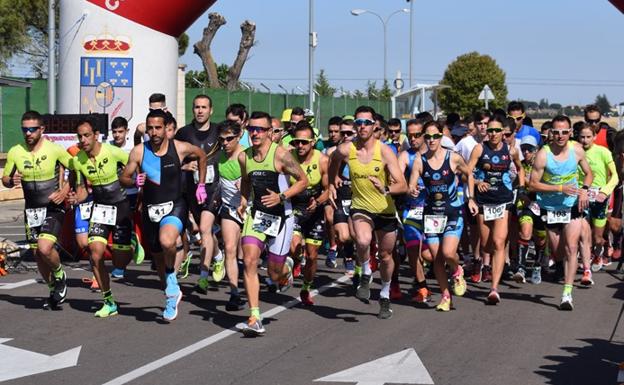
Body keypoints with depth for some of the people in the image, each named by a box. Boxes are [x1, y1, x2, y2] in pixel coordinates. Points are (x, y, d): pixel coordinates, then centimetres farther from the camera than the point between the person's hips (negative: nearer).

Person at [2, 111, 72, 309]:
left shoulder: (54, 149, -11)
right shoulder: (15, 152, -3)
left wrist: (65, 190, -12)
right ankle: (55, 292, 28)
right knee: (38, 254, 8)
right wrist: (12, 181, -17)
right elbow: (5, 179, 7)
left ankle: (60, 275, 8)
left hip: (53, 207, -4)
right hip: (31, 209, 4)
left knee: (45, 248, -23)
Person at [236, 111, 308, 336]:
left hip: (280, 216, -4)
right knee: (249, 261, -18)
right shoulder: (244, 157, 2)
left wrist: (281, 197, -19)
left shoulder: (280, 154, -13)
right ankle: (254, 320, -16)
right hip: (256, 214, 4)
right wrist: (243, 200, 4)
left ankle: (287, 266, 44)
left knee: (275, 275, 4)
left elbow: (303, 181, -7)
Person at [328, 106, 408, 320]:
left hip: (386, 210, 1)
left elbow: (403, 185, -22)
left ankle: (385, 296, 40)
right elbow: (333, 161, 15)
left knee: (386, 255, 14)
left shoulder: (385, 151, -17)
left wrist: (385, 189, -40)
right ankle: (366, 274, -1)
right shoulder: (345, 150, -12)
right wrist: (331, 185, 12)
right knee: (363, 241, -32)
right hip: (360, 207, 0)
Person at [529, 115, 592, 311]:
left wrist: (584, 190, -10)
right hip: (550, 208, -1)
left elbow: (588, 173, 10)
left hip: (573, 206, 1)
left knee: (571, 248, -13)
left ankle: (567, 293, -13)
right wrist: (560, 188, -20)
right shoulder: (543, 154, -15)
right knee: (557, 253, 8)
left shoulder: (577, 150, -5)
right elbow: (533, 184, -13)